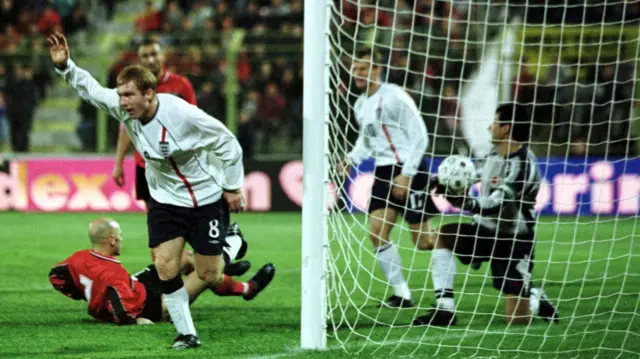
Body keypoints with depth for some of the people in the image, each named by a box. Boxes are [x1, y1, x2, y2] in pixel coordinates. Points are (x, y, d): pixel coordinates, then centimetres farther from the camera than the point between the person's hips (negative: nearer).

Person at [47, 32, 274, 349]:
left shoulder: (182, 114, -29)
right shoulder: (123, 109, -15)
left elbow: (227, 142, -16)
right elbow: (90, 88, 1)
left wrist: (232, 187, -10)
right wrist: (64, 66, -15)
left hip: (207, 199, -4)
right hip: (165, 201, 4)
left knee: (208, 275, 2)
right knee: (165, 265, -12)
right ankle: (186, 333, 2)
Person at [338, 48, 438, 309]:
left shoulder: (394, 97, -14)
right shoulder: (360, 106, 11)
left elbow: (419, 137, -14)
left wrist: (406, 175, -19)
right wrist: (351, 160, 6)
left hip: (409, 169, -8)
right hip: (384, 171, 8)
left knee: (423, 241, -7)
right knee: (377, 234, -4)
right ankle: (401, 294, 3)